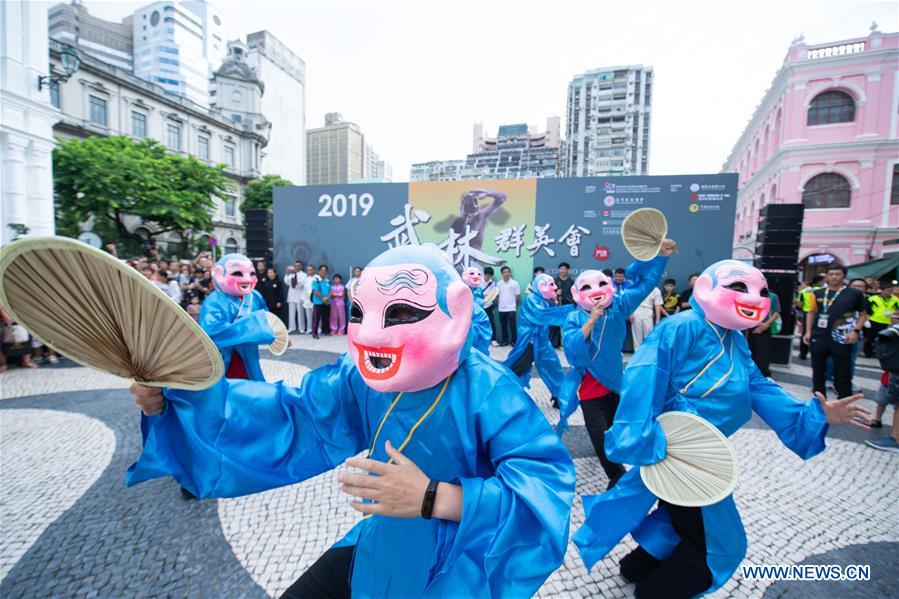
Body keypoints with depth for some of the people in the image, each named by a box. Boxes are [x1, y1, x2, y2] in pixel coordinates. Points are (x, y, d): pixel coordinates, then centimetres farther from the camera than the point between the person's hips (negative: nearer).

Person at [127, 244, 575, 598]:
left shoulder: (487, 391, -30)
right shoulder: (360, 376, -13)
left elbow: (547, 484, -33)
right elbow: (291, 418, -8)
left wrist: (434, 499, -44)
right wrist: (178, 394, -18)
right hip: (382, 546, 5)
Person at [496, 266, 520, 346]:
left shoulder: (514, 283, -3)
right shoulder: (498, 283, 4)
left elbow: (517, 295, 1)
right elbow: (496, 295, 11)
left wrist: (512, 302, 6)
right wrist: (498, 304, 8)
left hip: (511, 308, -3)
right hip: (501, 308, 3)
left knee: (512, 325, -1)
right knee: (503, 325, 10)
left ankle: (514, 341, 9)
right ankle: (504, 340, 20)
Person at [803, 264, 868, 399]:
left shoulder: (854, 294, 1)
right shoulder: (818, 293, 6)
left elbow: (863, 314, 7)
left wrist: (856, 331, -7)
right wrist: (808, 332, 3)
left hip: (842, 341, -2)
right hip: (818, 338, 2)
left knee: (843, 374, 5)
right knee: (818, 371, 11)